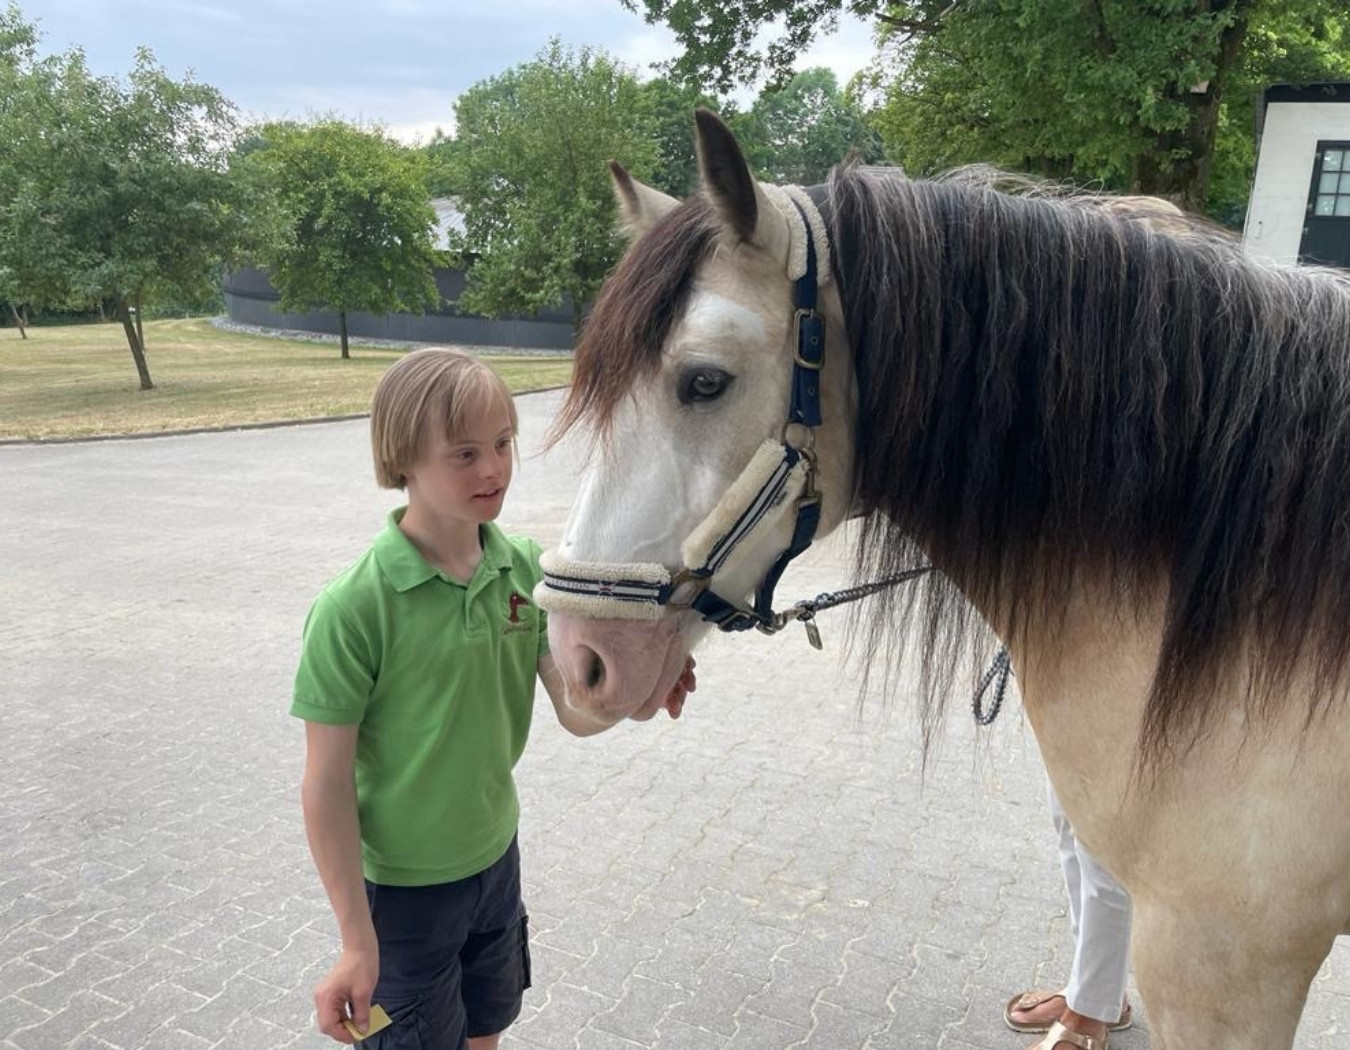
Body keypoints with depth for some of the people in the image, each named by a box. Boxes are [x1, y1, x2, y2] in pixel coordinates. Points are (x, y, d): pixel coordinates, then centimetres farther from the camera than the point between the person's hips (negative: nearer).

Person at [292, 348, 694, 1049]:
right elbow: (327, 785, -19)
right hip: (403, 885, -5)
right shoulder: (354, 609, -26)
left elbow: (577, 713, -10)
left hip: (498, 855, 5)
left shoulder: (525, 570, -10)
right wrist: (358, 944, -15)